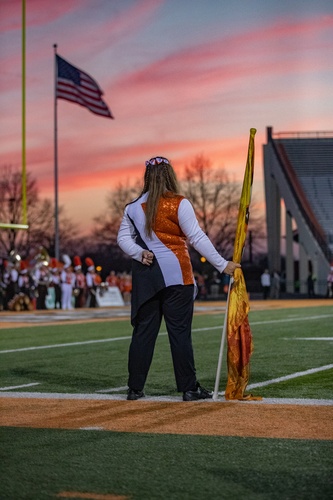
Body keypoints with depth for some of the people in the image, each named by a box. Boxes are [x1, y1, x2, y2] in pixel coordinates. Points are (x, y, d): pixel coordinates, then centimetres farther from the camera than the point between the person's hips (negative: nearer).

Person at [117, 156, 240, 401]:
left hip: (145, 277, 4)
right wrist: (222, 264, -6)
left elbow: (123, 238, 5)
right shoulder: (179, 204, -7)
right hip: (176, 275, -4)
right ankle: (189, 388, 4)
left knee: (143, 330, 7)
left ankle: (135, 388, 10)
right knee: (180, 331, 0)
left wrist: (139, 253, -6)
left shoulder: (134, 207, 7)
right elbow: (197, 238, -9)